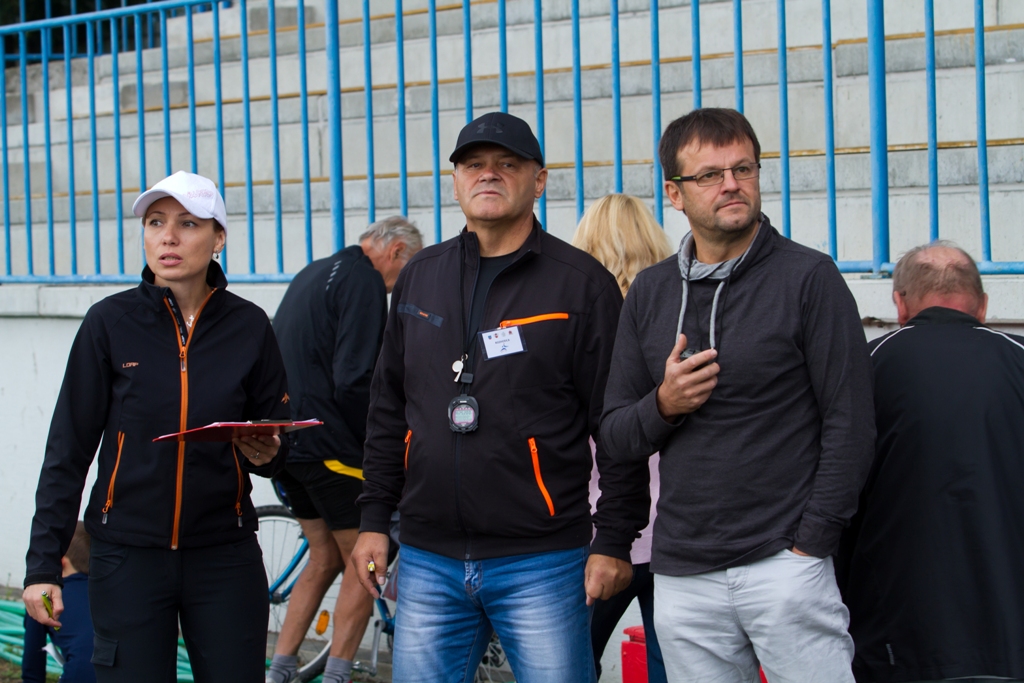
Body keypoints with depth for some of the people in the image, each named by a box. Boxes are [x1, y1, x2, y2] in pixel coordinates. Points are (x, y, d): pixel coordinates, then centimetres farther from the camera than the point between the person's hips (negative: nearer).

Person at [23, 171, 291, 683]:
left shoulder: (249, 327, 1)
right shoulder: (110, 323, -3)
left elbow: (277, 445, 11)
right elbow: (67, 452, -1)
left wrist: (267, 453, -13)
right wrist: (43, 567, -4)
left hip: (226, 561, 1)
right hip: (129, 559, -1)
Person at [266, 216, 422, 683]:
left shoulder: (313, 273, 19)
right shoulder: (363, 280, -12)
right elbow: (354, 381, -20)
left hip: (285, 440, 9)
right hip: (326, 443, -9)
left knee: (325, 557, 18)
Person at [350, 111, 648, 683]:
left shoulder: (582, 282, -3)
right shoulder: (420, 278, 12)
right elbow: (388, 409, 17)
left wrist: (614, 541, -8)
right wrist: (374, 519, 13)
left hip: (541, 565, -4)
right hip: (428, 563, 4)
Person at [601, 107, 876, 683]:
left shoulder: (809, 278, -3)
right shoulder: (649, 294, 11)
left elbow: (851, 424, -5)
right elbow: (616, 436, 13)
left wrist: (809, 544, -10)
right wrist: (664, 405, -8)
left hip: (784, 564, -4)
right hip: (682, 576, 4)